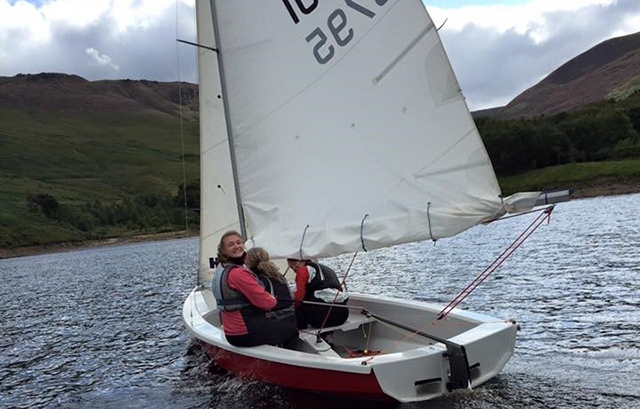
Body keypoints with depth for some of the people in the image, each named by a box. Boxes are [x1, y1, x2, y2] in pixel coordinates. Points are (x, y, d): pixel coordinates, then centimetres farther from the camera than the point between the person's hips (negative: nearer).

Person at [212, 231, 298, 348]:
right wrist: (273, 300, 1)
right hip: (246, 335, -9)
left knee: (276, 322, 30)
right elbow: (264, 302, -21)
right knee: (290, 329, 13)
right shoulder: (238, 273, -26)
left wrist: (267, 298, 2)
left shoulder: (220, 270, 5)